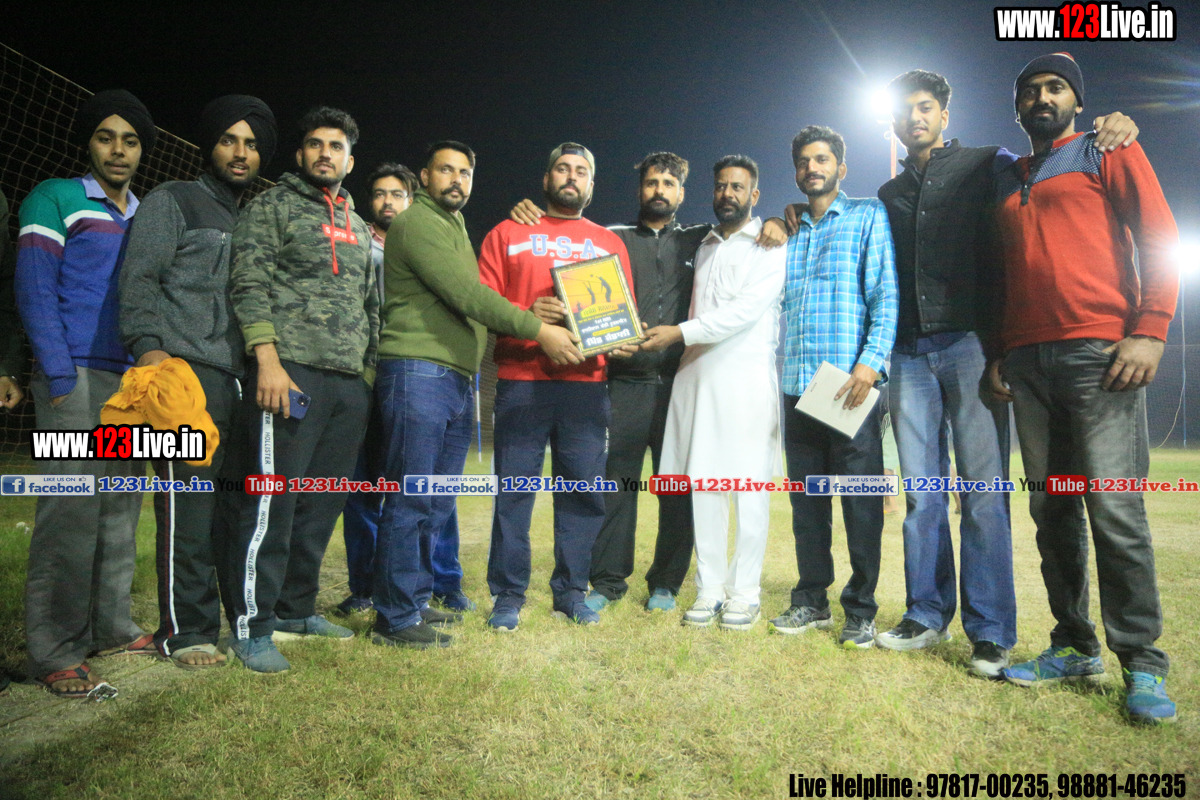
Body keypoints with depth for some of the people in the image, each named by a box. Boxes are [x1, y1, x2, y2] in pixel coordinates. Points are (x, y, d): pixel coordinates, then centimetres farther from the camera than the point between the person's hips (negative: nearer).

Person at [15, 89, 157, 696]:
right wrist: (61, 376, -14)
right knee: (72, 514, -8)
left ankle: (110, 627, 18)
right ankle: (55, 652, -1)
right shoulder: (55, 200, 2)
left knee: (121, 510, 8)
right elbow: (33, 290, -5)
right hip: (77, 379, -6)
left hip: (133, 383, 6)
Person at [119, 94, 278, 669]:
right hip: (189, 369, -6)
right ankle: (186, 630, 3)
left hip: (243, 378, 6)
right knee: (189, 501, -6)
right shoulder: (174, 201, 7)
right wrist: (148, 346, -16)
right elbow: (139, 277, -3)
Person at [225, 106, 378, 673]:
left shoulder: (359, 228, 24)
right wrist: (268, 359, -17)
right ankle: (252, 626, 2)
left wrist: (369, 371, 17)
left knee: (322, 503, 10)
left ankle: (296, 610, 22)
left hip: (350, 383, 7)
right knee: (274, 500, -8)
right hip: (293, 373, -7)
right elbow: (249, 286, -6)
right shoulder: (272, 207, 5)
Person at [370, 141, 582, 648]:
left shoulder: (456, 227, 25)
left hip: (457, 379, 9)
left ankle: (417, 600, 22)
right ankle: (396, 619, 1)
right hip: (419, 373, -9)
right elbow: (467, 296, -16)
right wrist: (538, 330, -17)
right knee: (411, 501, -6)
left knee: (437, 504, 12)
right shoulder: (418, 223, -5)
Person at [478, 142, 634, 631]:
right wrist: (526, 317, -13)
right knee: (513, 489, -2)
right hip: (521, 380, -2)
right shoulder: (507, 235, 14)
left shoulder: (610, 243, 19)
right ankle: (508, 596, 8)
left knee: (583, 489, 1)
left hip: (586, 384, 2)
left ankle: (571, 591, 13)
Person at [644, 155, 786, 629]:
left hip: (747, 373, -5)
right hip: (696, 372, 5)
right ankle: (709, 589, 10)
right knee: (702, 483, 3)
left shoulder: (769, 244, 2)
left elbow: (748, 308, -11)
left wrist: (680, 332, -14)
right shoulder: (703, 246, 22)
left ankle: (743, 593, 4)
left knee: (749, 485, -3)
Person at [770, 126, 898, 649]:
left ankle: (860, 610, 9)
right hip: (797, 385, 5)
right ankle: (812, 600, 19)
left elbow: (885, 294, -5)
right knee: (806, 500, 9)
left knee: (860, 500, -1)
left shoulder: (868, 215, 6)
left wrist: (870, 361, -16)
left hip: (851, 385, -5)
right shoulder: (788, 233, 20)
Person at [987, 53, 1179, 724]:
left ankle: (1142, 663, -1)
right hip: (1027, 360, 5)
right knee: (1051, 508, 4)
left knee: (1114, 507, -9)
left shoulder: (1111, 153, 11)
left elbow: (1160, 239, 1)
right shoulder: (1006, 183, 24)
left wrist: (1150, 331, -12)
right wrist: (997, 353, 12)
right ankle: (1074, 646, 12)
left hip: (1099, 352, -5)